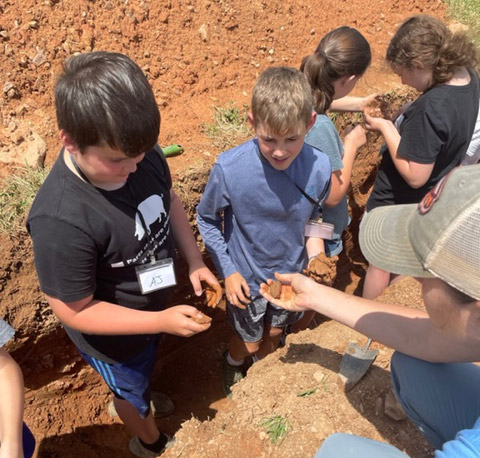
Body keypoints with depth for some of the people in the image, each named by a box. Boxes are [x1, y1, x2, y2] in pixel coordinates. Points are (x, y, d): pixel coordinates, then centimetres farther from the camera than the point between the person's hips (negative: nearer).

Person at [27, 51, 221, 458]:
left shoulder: (138, 153, -23)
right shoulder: (60, 221, -41)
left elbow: (169, 200, -3)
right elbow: (75, 312, -28)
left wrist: (195, 260, -10)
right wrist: (163, 322, -29)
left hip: (154, 305, 5)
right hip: (115, 338, -5)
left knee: (146, 366, 37)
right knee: (132, 390, 29)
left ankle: (141, 395, 72)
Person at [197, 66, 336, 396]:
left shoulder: (319, 167, -22)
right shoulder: (229, 169, -30)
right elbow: (208, 220, -12)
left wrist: (315, 250, -14)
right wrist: (227, 271, -15)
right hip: (247, 280, -2)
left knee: (274, 333, 29)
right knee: (249, 341, 21)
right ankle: (232, 363, 59)